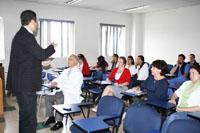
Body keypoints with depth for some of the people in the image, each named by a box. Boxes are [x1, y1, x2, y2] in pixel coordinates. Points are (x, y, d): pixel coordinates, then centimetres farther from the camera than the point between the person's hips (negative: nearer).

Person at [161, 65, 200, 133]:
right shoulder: (186, 83, 15)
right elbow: (176, 93, 25)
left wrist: (184, 109, -16)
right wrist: (173, 99, 4)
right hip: (179, 110, 5)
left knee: (172, 117, -32)